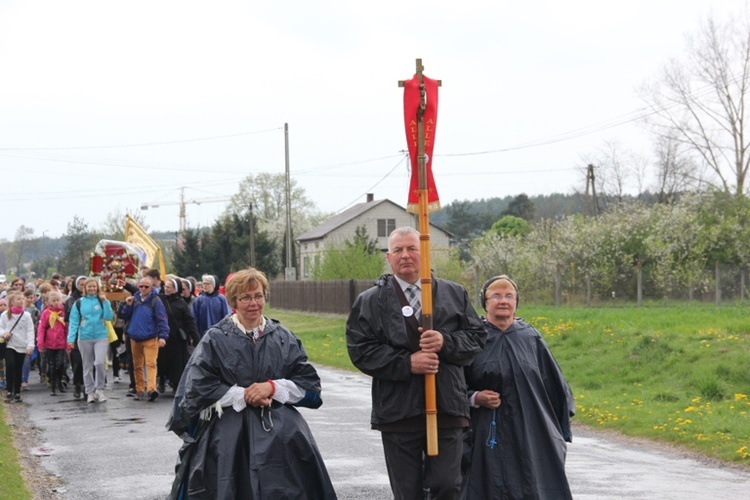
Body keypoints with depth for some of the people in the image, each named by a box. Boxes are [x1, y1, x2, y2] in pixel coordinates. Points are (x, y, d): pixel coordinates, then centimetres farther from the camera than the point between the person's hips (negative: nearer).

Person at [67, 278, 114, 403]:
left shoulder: (103, 301, 5)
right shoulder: (79, 303, 4)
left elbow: (109, 317, -6)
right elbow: (73, 322, 1)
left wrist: (105, 302, -13)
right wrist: (71, 338, -7)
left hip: (101, 337, -1)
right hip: (84, 338, 1)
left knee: (99, 362, -16)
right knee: (87, 366, 7)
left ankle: (99, 389, 0)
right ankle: (90, 392, 17)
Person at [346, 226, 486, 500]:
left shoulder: (455, 294, 11)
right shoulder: (370, 301, 4)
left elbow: (476, 336, 7)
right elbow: (360, 350, -5)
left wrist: (446, 343, -13)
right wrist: (407, 364, -15)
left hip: (447, 408, 1)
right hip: (398, 412, -1)